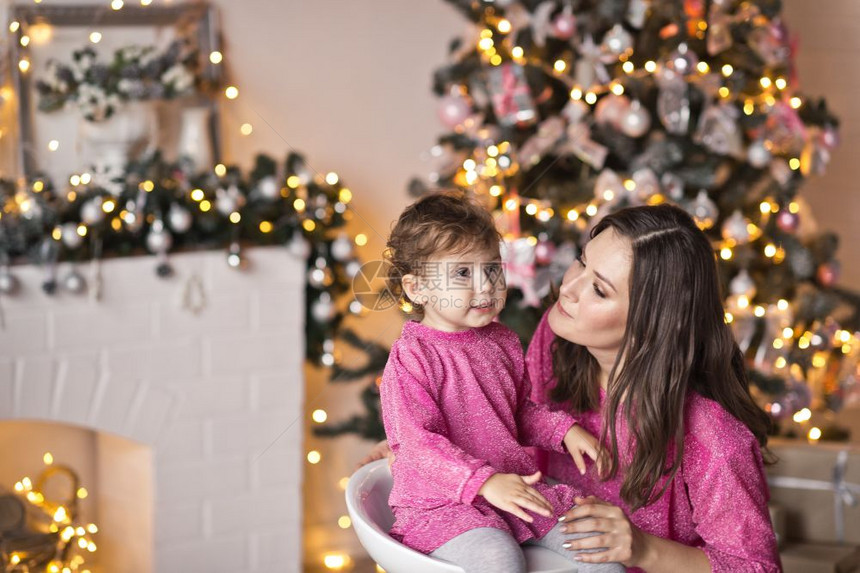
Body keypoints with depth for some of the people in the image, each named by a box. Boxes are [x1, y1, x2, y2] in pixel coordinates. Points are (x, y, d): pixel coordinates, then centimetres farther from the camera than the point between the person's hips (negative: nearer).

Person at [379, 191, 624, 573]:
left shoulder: (503, 342, 10)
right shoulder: (410, 358, -12)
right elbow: (419, 444, -20)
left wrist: (564, 429, 3)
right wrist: (485, 482, -31)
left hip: (514, 482, 7)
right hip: (441, 501, -7)